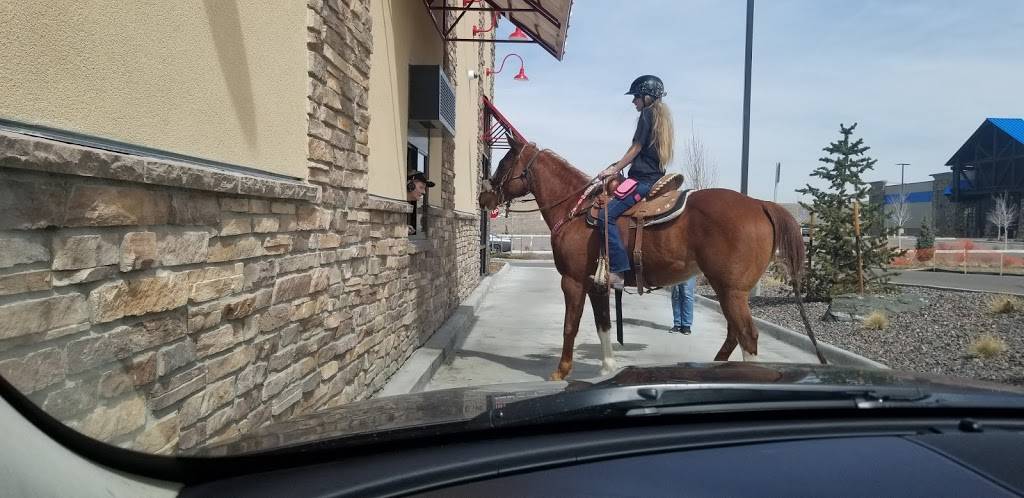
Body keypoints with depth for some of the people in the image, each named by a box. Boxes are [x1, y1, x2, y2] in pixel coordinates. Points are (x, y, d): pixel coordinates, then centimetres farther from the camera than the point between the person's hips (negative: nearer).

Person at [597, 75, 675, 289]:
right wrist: (619, 165, 23)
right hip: (655, 177, 11)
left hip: (643, 179, -11)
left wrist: (614, 169, -3)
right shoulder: (661, 116, 22)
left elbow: (636, 148, -10)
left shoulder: (647, 114, -6)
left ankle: (617, 271, -26)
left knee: (606, 214, -20)